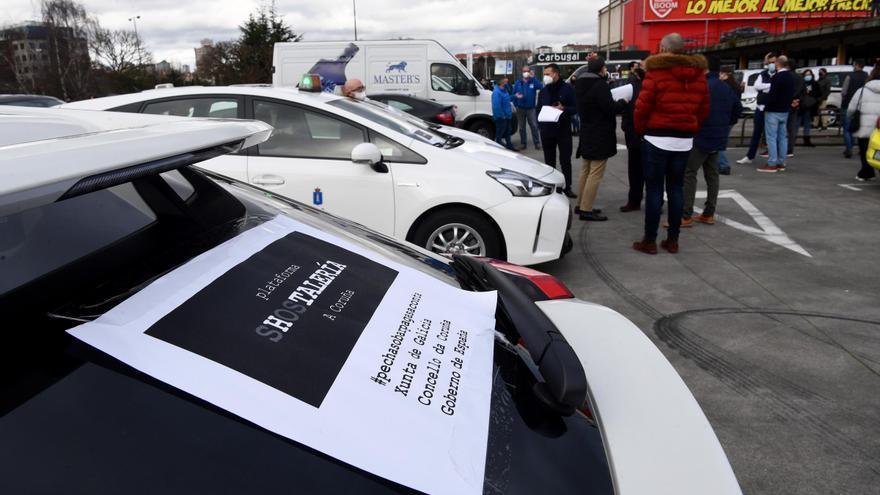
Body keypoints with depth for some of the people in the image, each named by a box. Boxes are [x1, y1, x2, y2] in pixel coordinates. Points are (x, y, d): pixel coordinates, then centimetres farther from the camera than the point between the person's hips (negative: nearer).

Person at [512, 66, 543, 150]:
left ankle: (537, 143, 1)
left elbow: (541, 87, -20)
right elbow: (513, 94, 9)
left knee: (534, 126, -5)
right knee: (521, 127, 8)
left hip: (531, 108, -2)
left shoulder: (533, 82, -1)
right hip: (520, 108, 2)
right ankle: (523, 143, 16)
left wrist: (533, 77, -25)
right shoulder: (518, 83, 7)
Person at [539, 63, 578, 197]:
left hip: (563, 130, -4)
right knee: (549, 161, 9)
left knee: (565, 160, 1)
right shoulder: (543, 91, 10)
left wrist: (563, 109, -24)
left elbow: (575, 108, -4)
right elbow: (539, 109, 16)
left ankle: (567, 187, 9)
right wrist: (540, 125, -1)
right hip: (547, 130, 4)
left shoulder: (567, 89, -3)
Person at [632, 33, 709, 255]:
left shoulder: (656, 72, -10)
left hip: (657, 138, -5)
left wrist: (641, 129, 5)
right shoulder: (698, 75, 8)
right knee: (676, 188, 11)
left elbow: (642, 106, -10)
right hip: (684, 140, 5)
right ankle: (672, 240, 15)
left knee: (654, 189, 0)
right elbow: (704, 109, 10)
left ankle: (650, 241, 3)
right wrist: (691, 129, 18)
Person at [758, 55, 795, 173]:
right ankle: (781, 163, 15)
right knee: (782, 137, 11)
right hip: (785, 111, 9)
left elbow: (772, 95, -22)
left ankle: (772, 164, -8)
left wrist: (766, 106, -10)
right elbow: (792, 94, 16)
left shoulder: (777, 77, -18)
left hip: (773, 111, -9)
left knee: (771, 137, -6)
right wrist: (787, 105, 19)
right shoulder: (791, 77, 11)